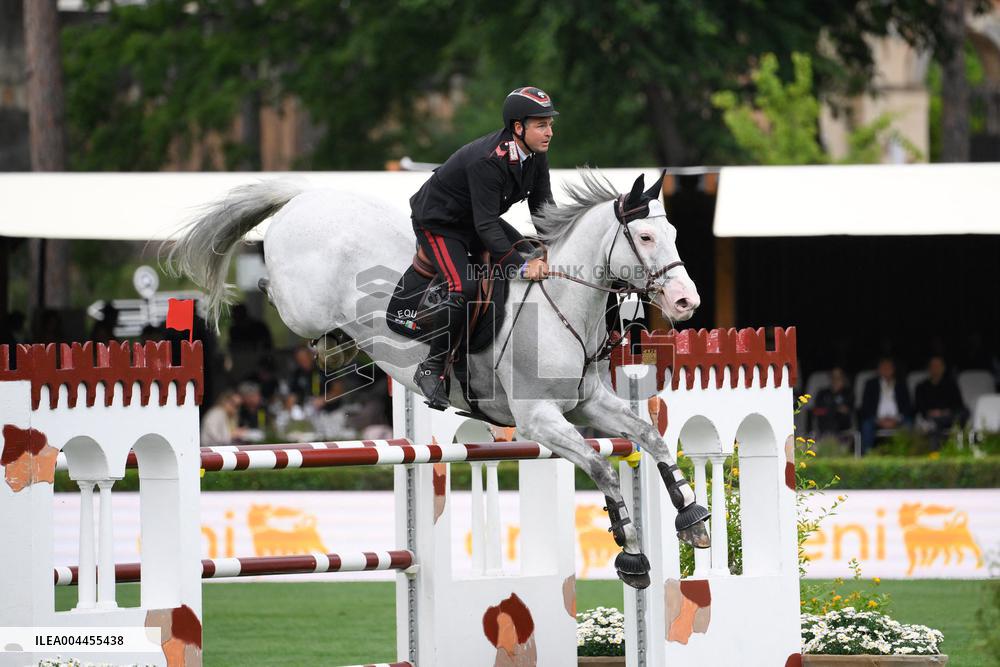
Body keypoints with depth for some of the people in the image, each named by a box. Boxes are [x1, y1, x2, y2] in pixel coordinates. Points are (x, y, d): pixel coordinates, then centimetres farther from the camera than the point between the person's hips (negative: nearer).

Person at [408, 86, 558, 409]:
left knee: (534, 263, -1)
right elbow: (486, 226, -38)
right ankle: (430, 370, -16)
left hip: (474, 221, 9)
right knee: (464, 287, -27)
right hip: (437, 222, -9)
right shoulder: (487, 161, -35)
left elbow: (543, 207, -5)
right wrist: (521, 266, -45)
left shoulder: (535, 155, -10)